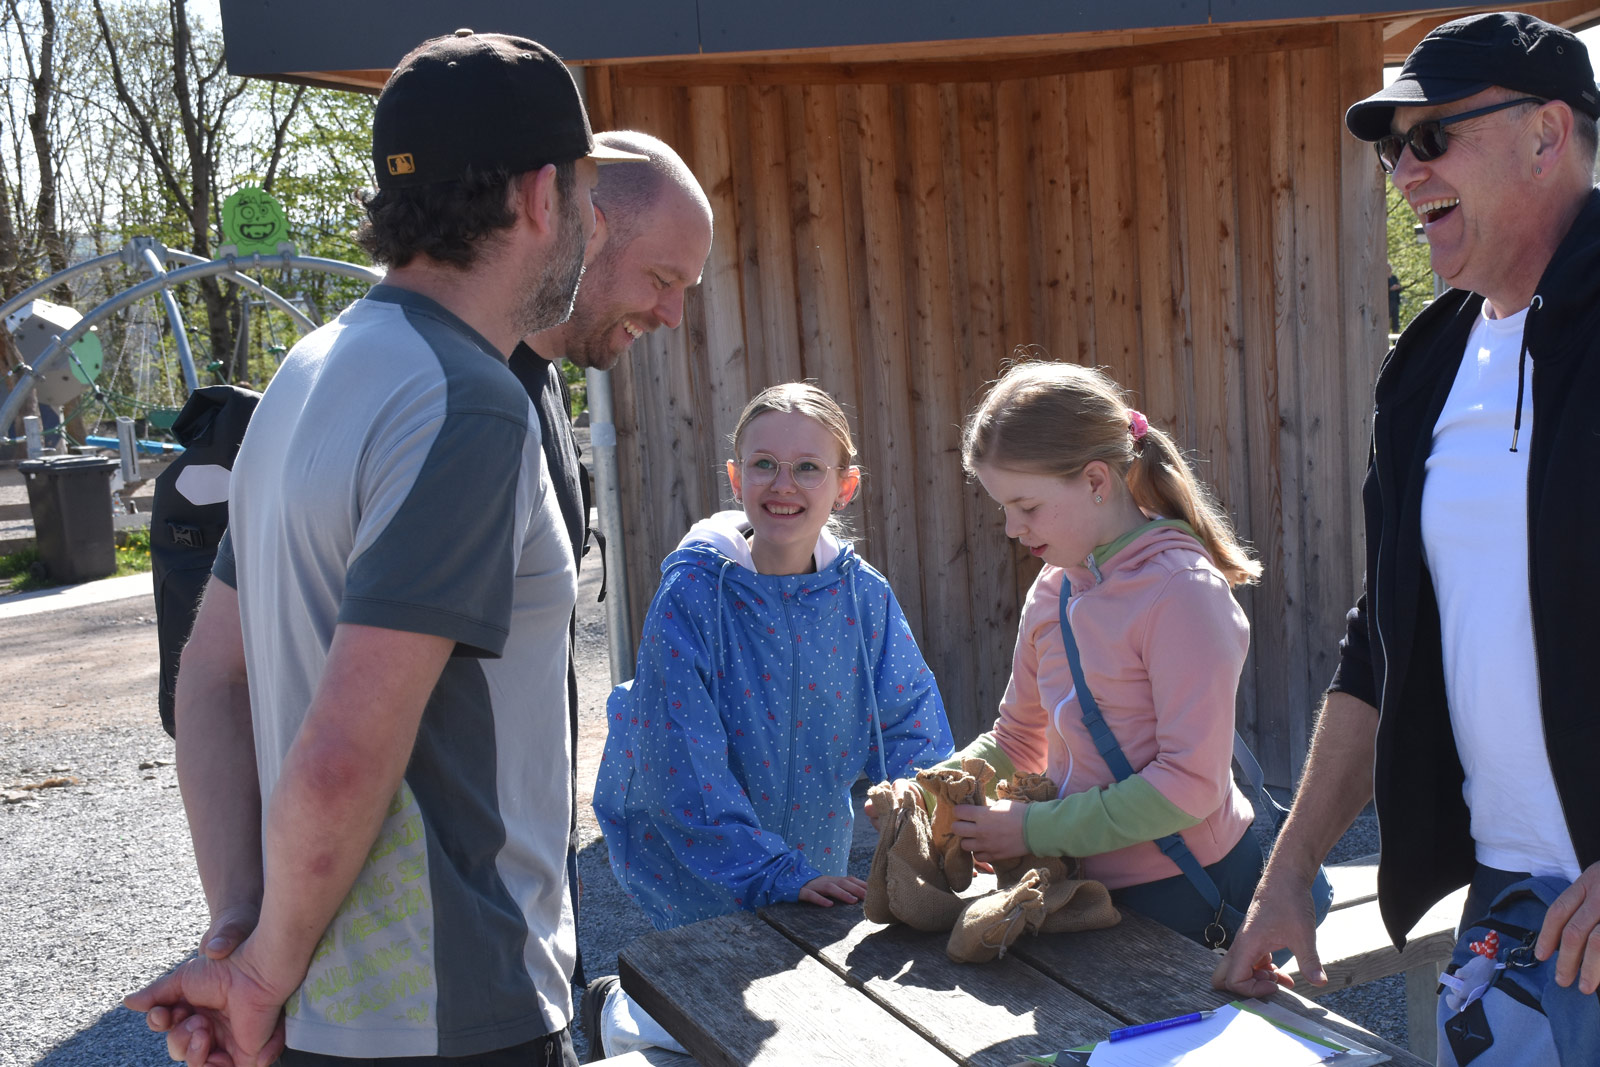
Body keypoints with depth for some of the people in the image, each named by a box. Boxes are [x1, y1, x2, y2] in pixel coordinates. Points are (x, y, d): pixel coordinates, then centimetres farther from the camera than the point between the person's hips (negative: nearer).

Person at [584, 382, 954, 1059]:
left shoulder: (865, 596, -6)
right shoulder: (691, 595, -18)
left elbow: (911, 729, -1)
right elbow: (684, 762, -22)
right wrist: (774, 871, -27)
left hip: (814, 862, 4)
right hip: (702, 869, -4)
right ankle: (620, 1012, 28)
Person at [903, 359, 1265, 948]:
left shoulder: (1181, 590, -20)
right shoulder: (1053, 590, 4)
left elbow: (1191, 784, -22)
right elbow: (1019, 739, 14)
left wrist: (1034, 828, -20)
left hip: (1186, 896, -6)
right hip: (1091, 879, 7)